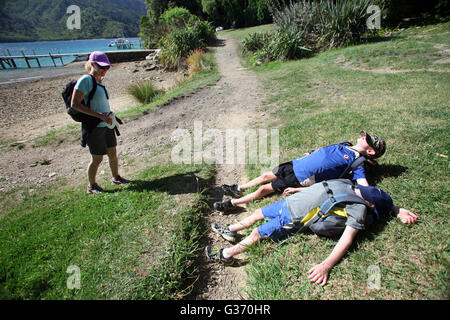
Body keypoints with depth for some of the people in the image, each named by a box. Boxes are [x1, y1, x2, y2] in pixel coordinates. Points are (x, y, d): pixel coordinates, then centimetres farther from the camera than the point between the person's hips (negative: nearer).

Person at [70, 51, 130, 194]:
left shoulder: (99, 82, 11)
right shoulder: (86, 80, -14)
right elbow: (75, 104, -18)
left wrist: (108, 116, 7)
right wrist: (99, 115, -22)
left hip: (106, 125, 8)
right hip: (94, 127, -8)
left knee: (113, 153, 15)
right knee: (97, 158, 3)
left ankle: (116, 178, 35)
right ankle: (92, 186, 22)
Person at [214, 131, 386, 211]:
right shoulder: (344, 146, 16)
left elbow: (365, 188, -19)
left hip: (301, 178, -6)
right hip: (297, 163, 7)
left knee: (265, 189, -7)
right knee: (267, 176, 12)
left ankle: (233, 203, 5)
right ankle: (238, 189, 32)